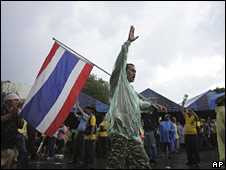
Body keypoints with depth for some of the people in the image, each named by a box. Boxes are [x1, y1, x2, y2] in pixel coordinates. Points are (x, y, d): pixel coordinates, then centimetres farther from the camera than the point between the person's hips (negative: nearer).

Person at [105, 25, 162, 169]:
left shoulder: (132, 90, 29)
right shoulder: (119, 82, 6)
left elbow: (140, 104, 46)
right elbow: (121, 60, -6)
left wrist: (151, 105, 33)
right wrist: (128, 42, -6)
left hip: (134, 135, 9)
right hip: (120, 132, -8)